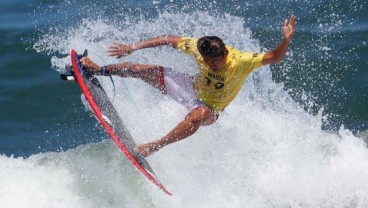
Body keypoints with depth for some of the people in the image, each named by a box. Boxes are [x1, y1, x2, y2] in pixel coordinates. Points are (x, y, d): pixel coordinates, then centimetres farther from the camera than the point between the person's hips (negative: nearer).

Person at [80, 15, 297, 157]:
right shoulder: (199, 47, -23)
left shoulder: (241, 61, -32)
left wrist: (286, 39, -55)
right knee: (141, 69, 1)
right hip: (193, 88, 4)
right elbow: (169, 40, -11)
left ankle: (156, 145, -34)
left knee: (199, 115, -43)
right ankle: (100, 70, 26)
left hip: (210, 108, -4)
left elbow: (274, 57, -34)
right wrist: (132, 47, -11)